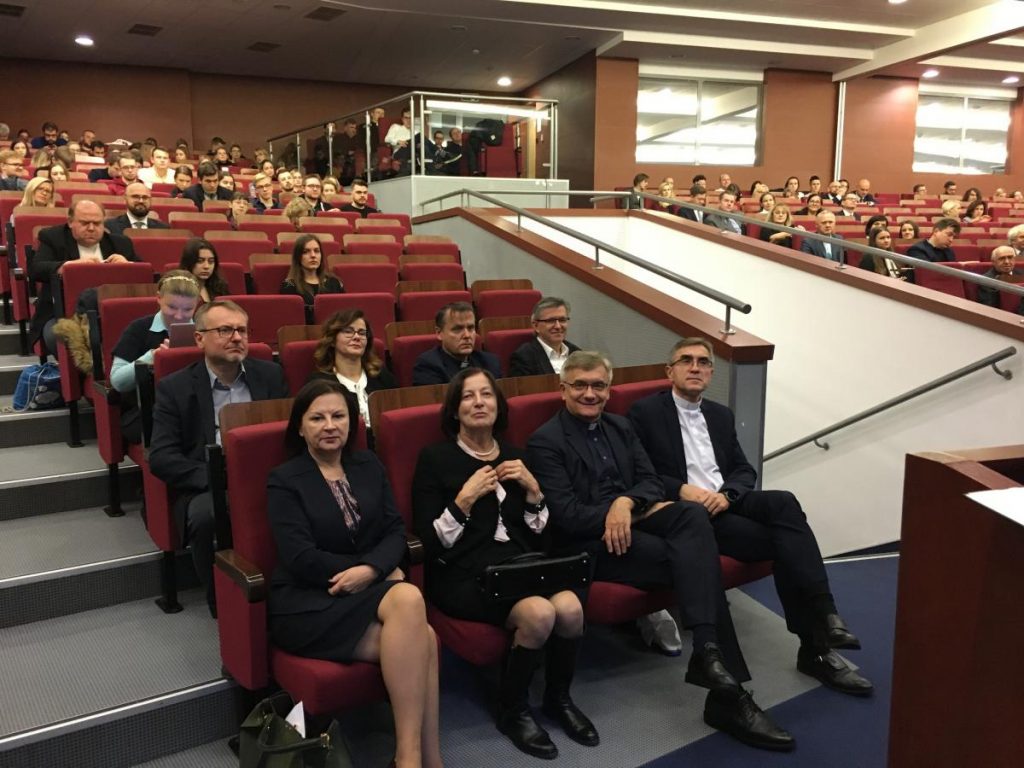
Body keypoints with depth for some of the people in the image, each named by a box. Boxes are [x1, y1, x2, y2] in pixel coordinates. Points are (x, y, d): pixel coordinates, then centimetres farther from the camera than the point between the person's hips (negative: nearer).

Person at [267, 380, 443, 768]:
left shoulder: (368, 466, 13)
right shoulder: (284, 481, -2)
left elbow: (396, 530, 5)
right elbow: (301, 559, -12)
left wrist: (370, 569, -18)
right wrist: (385, 572, -12)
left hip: (368, 590, 4)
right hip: (308, 604, -4)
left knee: (417, 638, -31)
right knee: (414, 618, -30)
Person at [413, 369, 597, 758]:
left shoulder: (514, 455, 15)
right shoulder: (434, 457, 1)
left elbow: (540, 535, 14)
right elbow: (431, 543, -5)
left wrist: (532, 489, -1)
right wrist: (465, 498, -16)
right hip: (464, 573, -4)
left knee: (570, 607, -26)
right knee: (539, 614, -30)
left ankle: (559, 698, 3)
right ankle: (512, 711, -3)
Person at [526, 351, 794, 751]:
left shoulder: (620, 427, 19)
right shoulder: (545, 442, -4)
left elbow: (652, 481, 8)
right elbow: (565, 515, -12)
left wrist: (627, 502, -15)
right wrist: (612, 513, -19)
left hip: (633, 522, 6)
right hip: (590, 542, -6)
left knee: (694, 515, -29)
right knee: (695, 560, -26)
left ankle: (708, 653, -37)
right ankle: (728, 691, -28)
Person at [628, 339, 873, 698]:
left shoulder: (721, 415, 21)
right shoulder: (645, 412, 2)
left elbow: (745, 470, 14)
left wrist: (726, 494, -8)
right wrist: (681, 489, -18)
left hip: (726, 503, 5)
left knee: (784, 502, -28)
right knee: (784, 539, -24)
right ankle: (817, 646, -16)